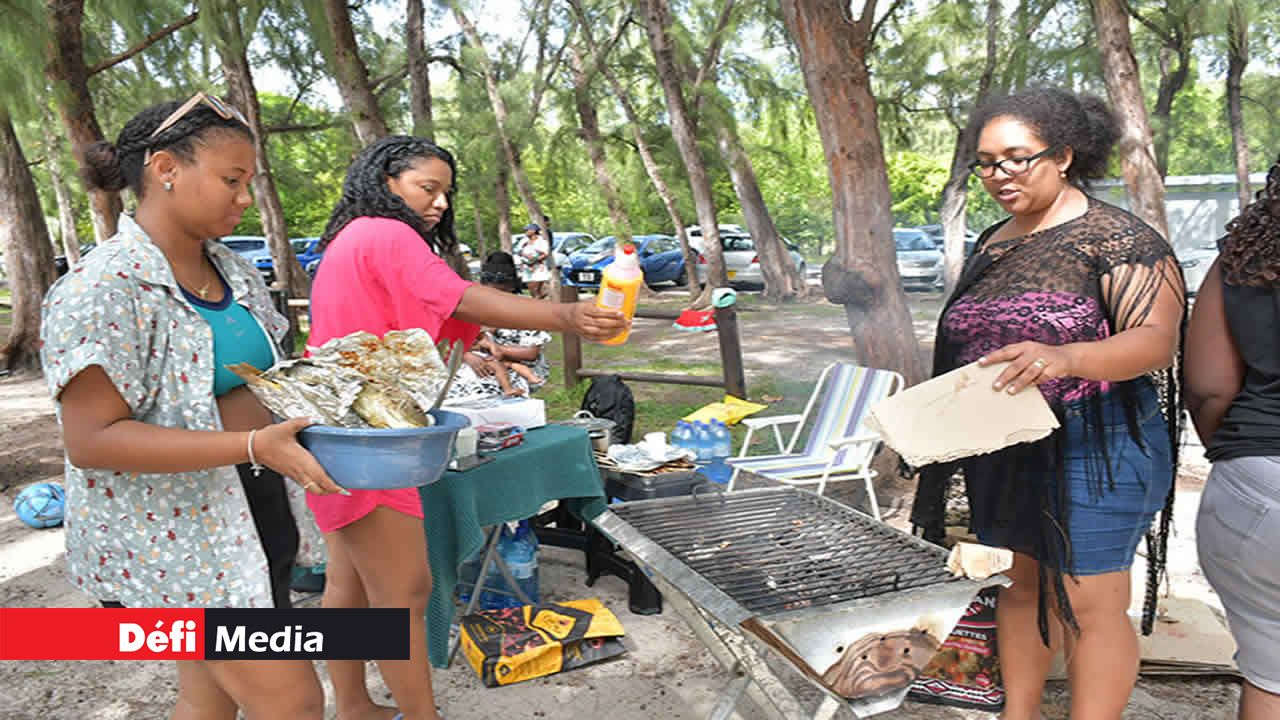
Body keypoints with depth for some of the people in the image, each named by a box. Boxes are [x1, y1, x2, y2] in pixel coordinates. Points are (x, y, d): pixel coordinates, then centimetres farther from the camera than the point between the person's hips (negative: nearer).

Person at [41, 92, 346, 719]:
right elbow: (91, 441, -22)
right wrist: (252, 445, -30)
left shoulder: (235, 270, 7)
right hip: (169, 542, -8)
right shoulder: (103, 289, -17)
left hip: (250, 520, 8)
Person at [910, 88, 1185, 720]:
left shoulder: (1116, 237, -11)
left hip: (1092, 448, -7)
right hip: (1007, 450, 7)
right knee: (1024, 582, 17)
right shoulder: (993, 244, 11)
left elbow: (1156, 339, -22)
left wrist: (1065, 358, -39)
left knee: (1089, 606, -1)